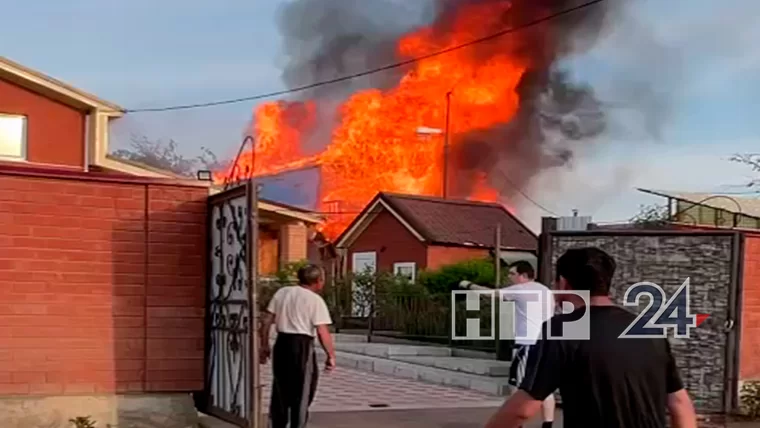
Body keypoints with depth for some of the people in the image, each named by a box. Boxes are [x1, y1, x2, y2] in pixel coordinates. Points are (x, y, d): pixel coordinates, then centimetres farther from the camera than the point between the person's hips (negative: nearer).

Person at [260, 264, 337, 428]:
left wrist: (264, 345, 16)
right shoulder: (315, 300, -7)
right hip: (302, 345, -5)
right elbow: (322, 332, -13)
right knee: (302, 394, 7)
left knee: (280, 391, 18)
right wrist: (331, 355, -4)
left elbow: (266, 321, 8)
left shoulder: (282, 292, 8)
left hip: (282, 343, 5)